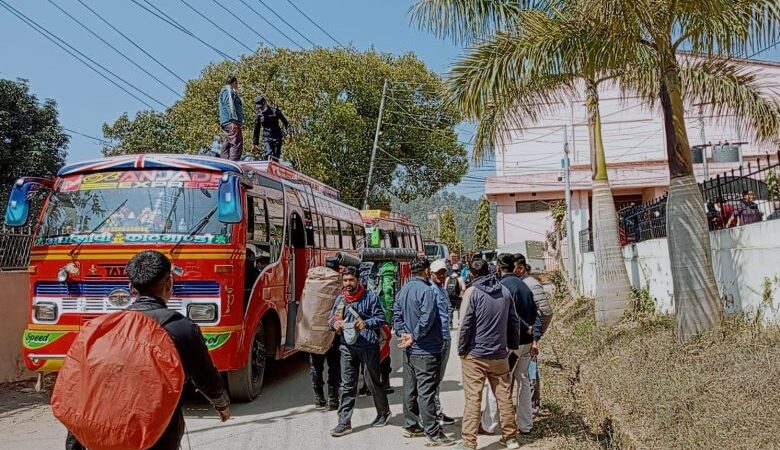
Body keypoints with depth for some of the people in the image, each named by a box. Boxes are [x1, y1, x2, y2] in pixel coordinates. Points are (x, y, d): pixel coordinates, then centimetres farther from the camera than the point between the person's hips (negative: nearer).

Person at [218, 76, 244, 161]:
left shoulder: (225, 91, 32)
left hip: (226, 124, 11)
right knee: (237, 144, -18)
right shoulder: (228, 91, 0)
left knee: (226, 146, 7)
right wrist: (233, 121, -22)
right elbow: (229, 106, -13)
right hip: (231, 122, -11)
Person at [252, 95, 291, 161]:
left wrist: (288, 132, -4)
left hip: (277, 137, 1)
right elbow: (256, 130, 8)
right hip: (267, 139, -1)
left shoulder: (275, 110, 1)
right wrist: (254, 143, 8)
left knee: (276, 157, 1)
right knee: (267, 154, -22)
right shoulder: (259, 116, 3)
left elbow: (284, 121, 7)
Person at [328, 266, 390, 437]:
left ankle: (384, 412, 32)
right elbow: (331, 319, 14)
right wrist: (334, 323, -10)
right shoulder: (339, 299, 8)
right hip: (348, 347, 3)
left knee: (374, 382, 10)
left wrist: (366, 323, -26)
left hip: (369, 346, -3)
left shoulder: (370, 297, -6)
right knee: (347, 385, 2)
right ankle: (344, 423, 5)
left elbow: (381, 318, -8)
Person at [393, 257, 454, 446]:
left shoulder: (403, 290, 9)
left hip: (409, 351, 9)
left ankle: (410, 426, 26)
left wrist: (403, 334, 0)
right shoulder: (426, 291, -18)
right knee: (426, 392, -5)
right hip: (425, 351, -8)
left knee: (410, 388, 15)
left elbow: (397, 315, 10)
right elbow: (426, 320, -24)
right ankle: (432, 433, 1)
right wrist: (414, 338, -14)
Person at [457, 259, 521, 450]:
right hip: (499, 355, 4)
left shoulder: (472, 292, -9)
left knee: (473, 399, -2)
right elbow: (514, 322, 10)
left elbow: (465, 324, -12)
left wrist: (462, 349, -3)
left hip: (474, 355, -4)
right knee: (504, 397, 12)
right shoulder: (504, 291, 6)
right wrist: (513, 345, 18)